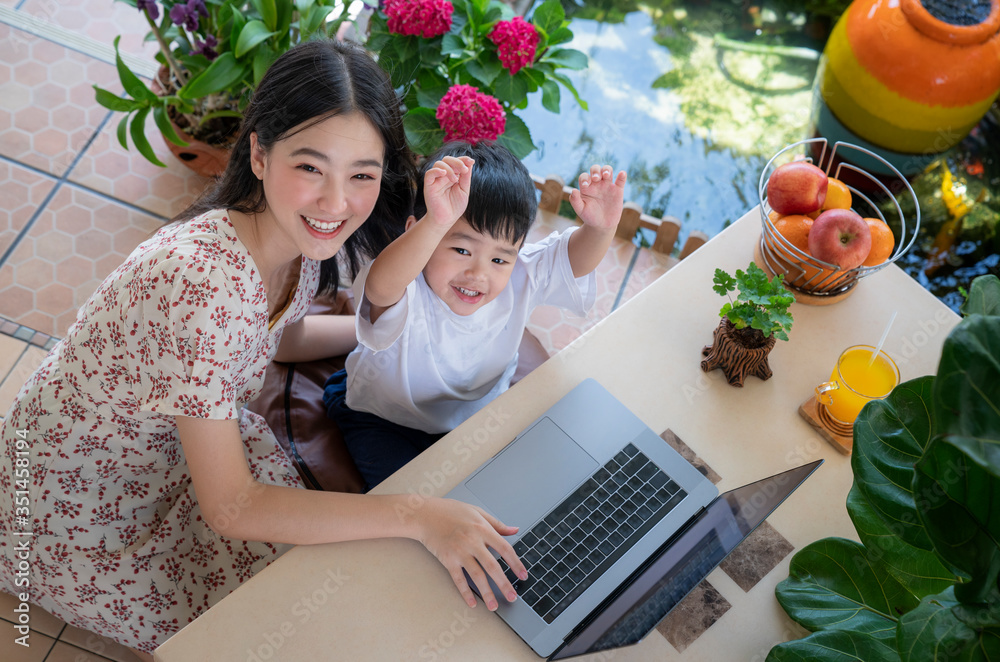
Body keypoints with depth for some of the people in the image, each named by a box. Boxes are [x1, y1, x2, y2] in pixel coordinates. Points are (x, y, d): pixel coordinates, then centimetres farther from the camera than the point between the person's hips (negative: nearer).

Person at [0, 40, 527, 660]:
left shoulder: (300, 236, -14)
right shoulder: (202, 280, -40)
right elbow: (231, 509, -33)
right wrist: (416, 515, -35)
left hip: (177, 443, 7)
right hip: (74, 509, -6)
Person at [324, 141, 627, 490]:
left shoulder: (520, 279, -17)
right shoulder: (404, 293, -36)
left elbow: (574, 257, -16)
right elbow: (382, 285, -58)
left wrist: (600, 228, -41)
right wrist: (437, 223, -77)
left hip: (480, 410, 5)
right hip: (386, 420, -4)